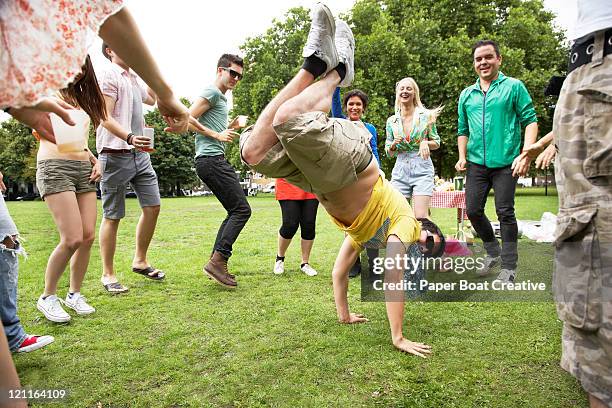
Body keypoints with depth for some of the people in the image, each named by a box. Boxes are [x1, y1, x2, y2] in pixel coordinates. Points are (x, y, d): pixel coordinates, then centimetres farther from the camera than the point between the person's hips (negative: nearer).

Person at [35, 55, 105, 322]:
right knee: (72, 239, -14)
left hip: (83, 169, 7)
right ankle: (47, 297, 7)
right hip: (55, 167, -6)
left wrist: (95, 161, 13)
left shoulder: (80, 98, 22)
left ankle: (74, 294, 17)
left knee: (88, 236, 0)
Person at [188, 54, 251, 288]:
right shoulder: (212, 92, -4)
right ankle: (218, 261, -11)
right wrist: (217, 135, -13)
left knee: (235, 212, 10)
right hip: (211, 159, -11)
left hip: (215, 161, 11)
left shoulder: (222, 98, 26)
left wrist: (231, 128, 15)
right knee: (242, 210, -13)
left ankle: (216, 264, 13)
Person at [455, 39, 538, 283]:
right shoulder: (466, 94, 13)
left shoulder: (514, 87, 1)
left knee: (505, 213, -3)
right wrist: (462, 157, 6)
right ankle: (493, 251, 29)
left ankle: (509, 268, 10)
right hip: (476, 163, 5)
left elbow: (530, 120, -3)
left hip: (505, 163, -4)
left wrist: (526, 154, -15)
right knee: (473, 210, 5)